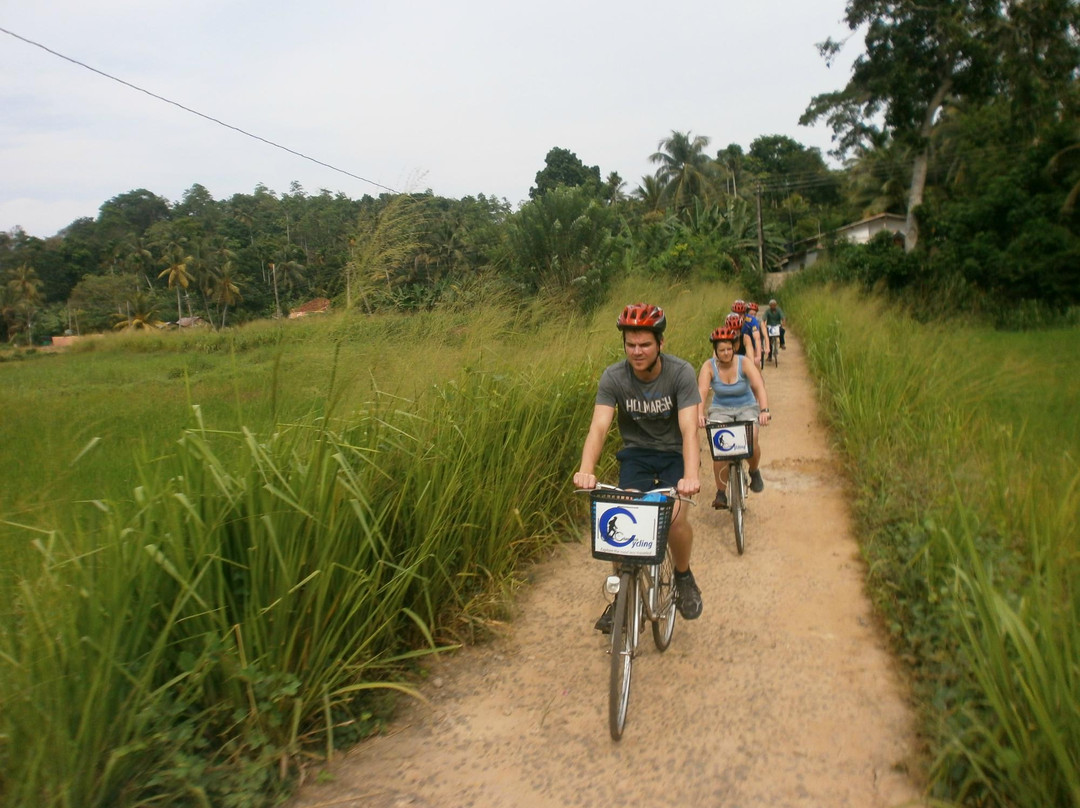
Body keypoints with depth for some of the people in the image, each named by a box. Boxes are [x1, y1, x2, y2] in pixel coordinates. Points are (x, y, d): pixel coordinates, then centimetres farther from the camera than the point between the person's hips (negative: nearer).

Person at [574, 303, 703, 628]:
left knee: (675, 514, -24)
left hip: (674, 453, -1)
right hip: (636, 452, 2)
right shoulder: (613, 377, -16)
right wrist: (586, 470, -46)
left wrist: (691, 475, -47)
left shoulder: (680, 372, -20)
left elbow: (689, 429, -29)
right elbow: (599, 426, -27)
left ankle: (683, 577, 7)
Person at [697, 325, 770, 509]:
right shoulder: (709, 366, -13)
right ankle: (721, 493, -8)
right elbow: (702, 392, -26)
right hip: (720, 410, 0)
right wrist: (700, 414, -44)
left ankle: (754, 471, 6)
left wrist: (764, 410, -42)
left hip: (747, 408, 0)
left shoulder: (745, 363, -14)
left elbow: (759, 387, -26)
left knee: (752, 439, -28)